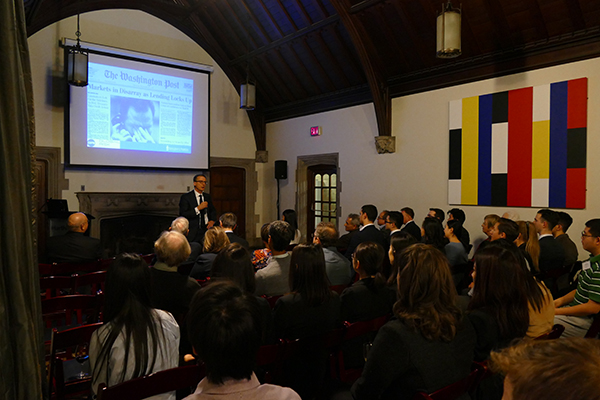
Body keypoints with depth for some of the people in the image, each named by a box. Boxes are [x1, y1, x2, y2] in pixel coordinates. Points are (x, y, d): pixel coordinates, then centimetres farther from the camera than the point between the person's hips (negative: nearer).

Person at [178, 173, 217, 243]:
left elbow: (213, 211, 26)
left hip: (206, 230, 4)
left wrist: (212, 221, 6)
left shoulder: (207, 197, 15)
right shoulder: (185, 197, -2)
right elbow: (183, 215, -12)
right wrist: (198, 208, -19)